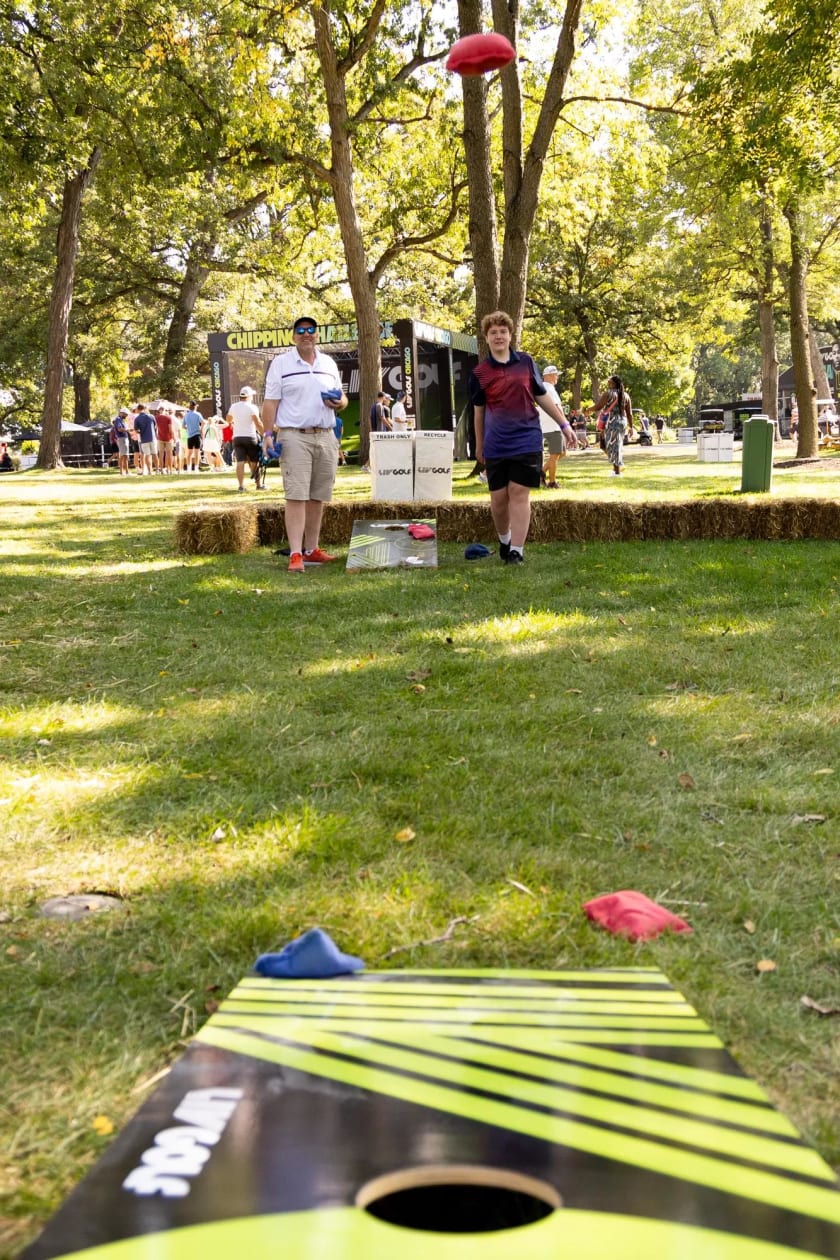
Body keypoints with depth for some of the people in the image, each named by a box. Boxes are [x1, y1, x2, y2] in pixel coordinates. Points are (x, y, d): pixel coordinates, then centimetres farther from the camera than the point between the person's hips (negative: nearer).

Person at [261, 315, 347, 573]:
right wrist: (268, 434, -12)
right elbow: (270, 402, -2)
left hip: (325, 436, 5)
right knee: (296, 496, -12)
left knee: (317, 497, 7)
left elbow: (342, 397, 21)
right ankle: (295, 554, -15)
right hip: (295, 437, -5)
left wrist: (340, 403, -3)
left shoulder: (329, 363, 16)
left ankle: (312, 549, 16)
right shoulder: (280, 363, 2)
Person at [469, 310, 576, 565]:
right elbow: (479, 411, 12)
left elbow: (542, 397, 13)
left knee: (519, 494, -5)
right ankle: (504, 540, 28)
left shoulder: (526, 363, 5)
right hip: (496, 446, 0)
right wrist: (479, 444, 17)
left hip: (527, 441, 0)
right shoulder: (479, 372, 3)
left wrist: (564, 424, 12)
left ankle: (516, 550, -3)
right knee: (498, 498, 3)